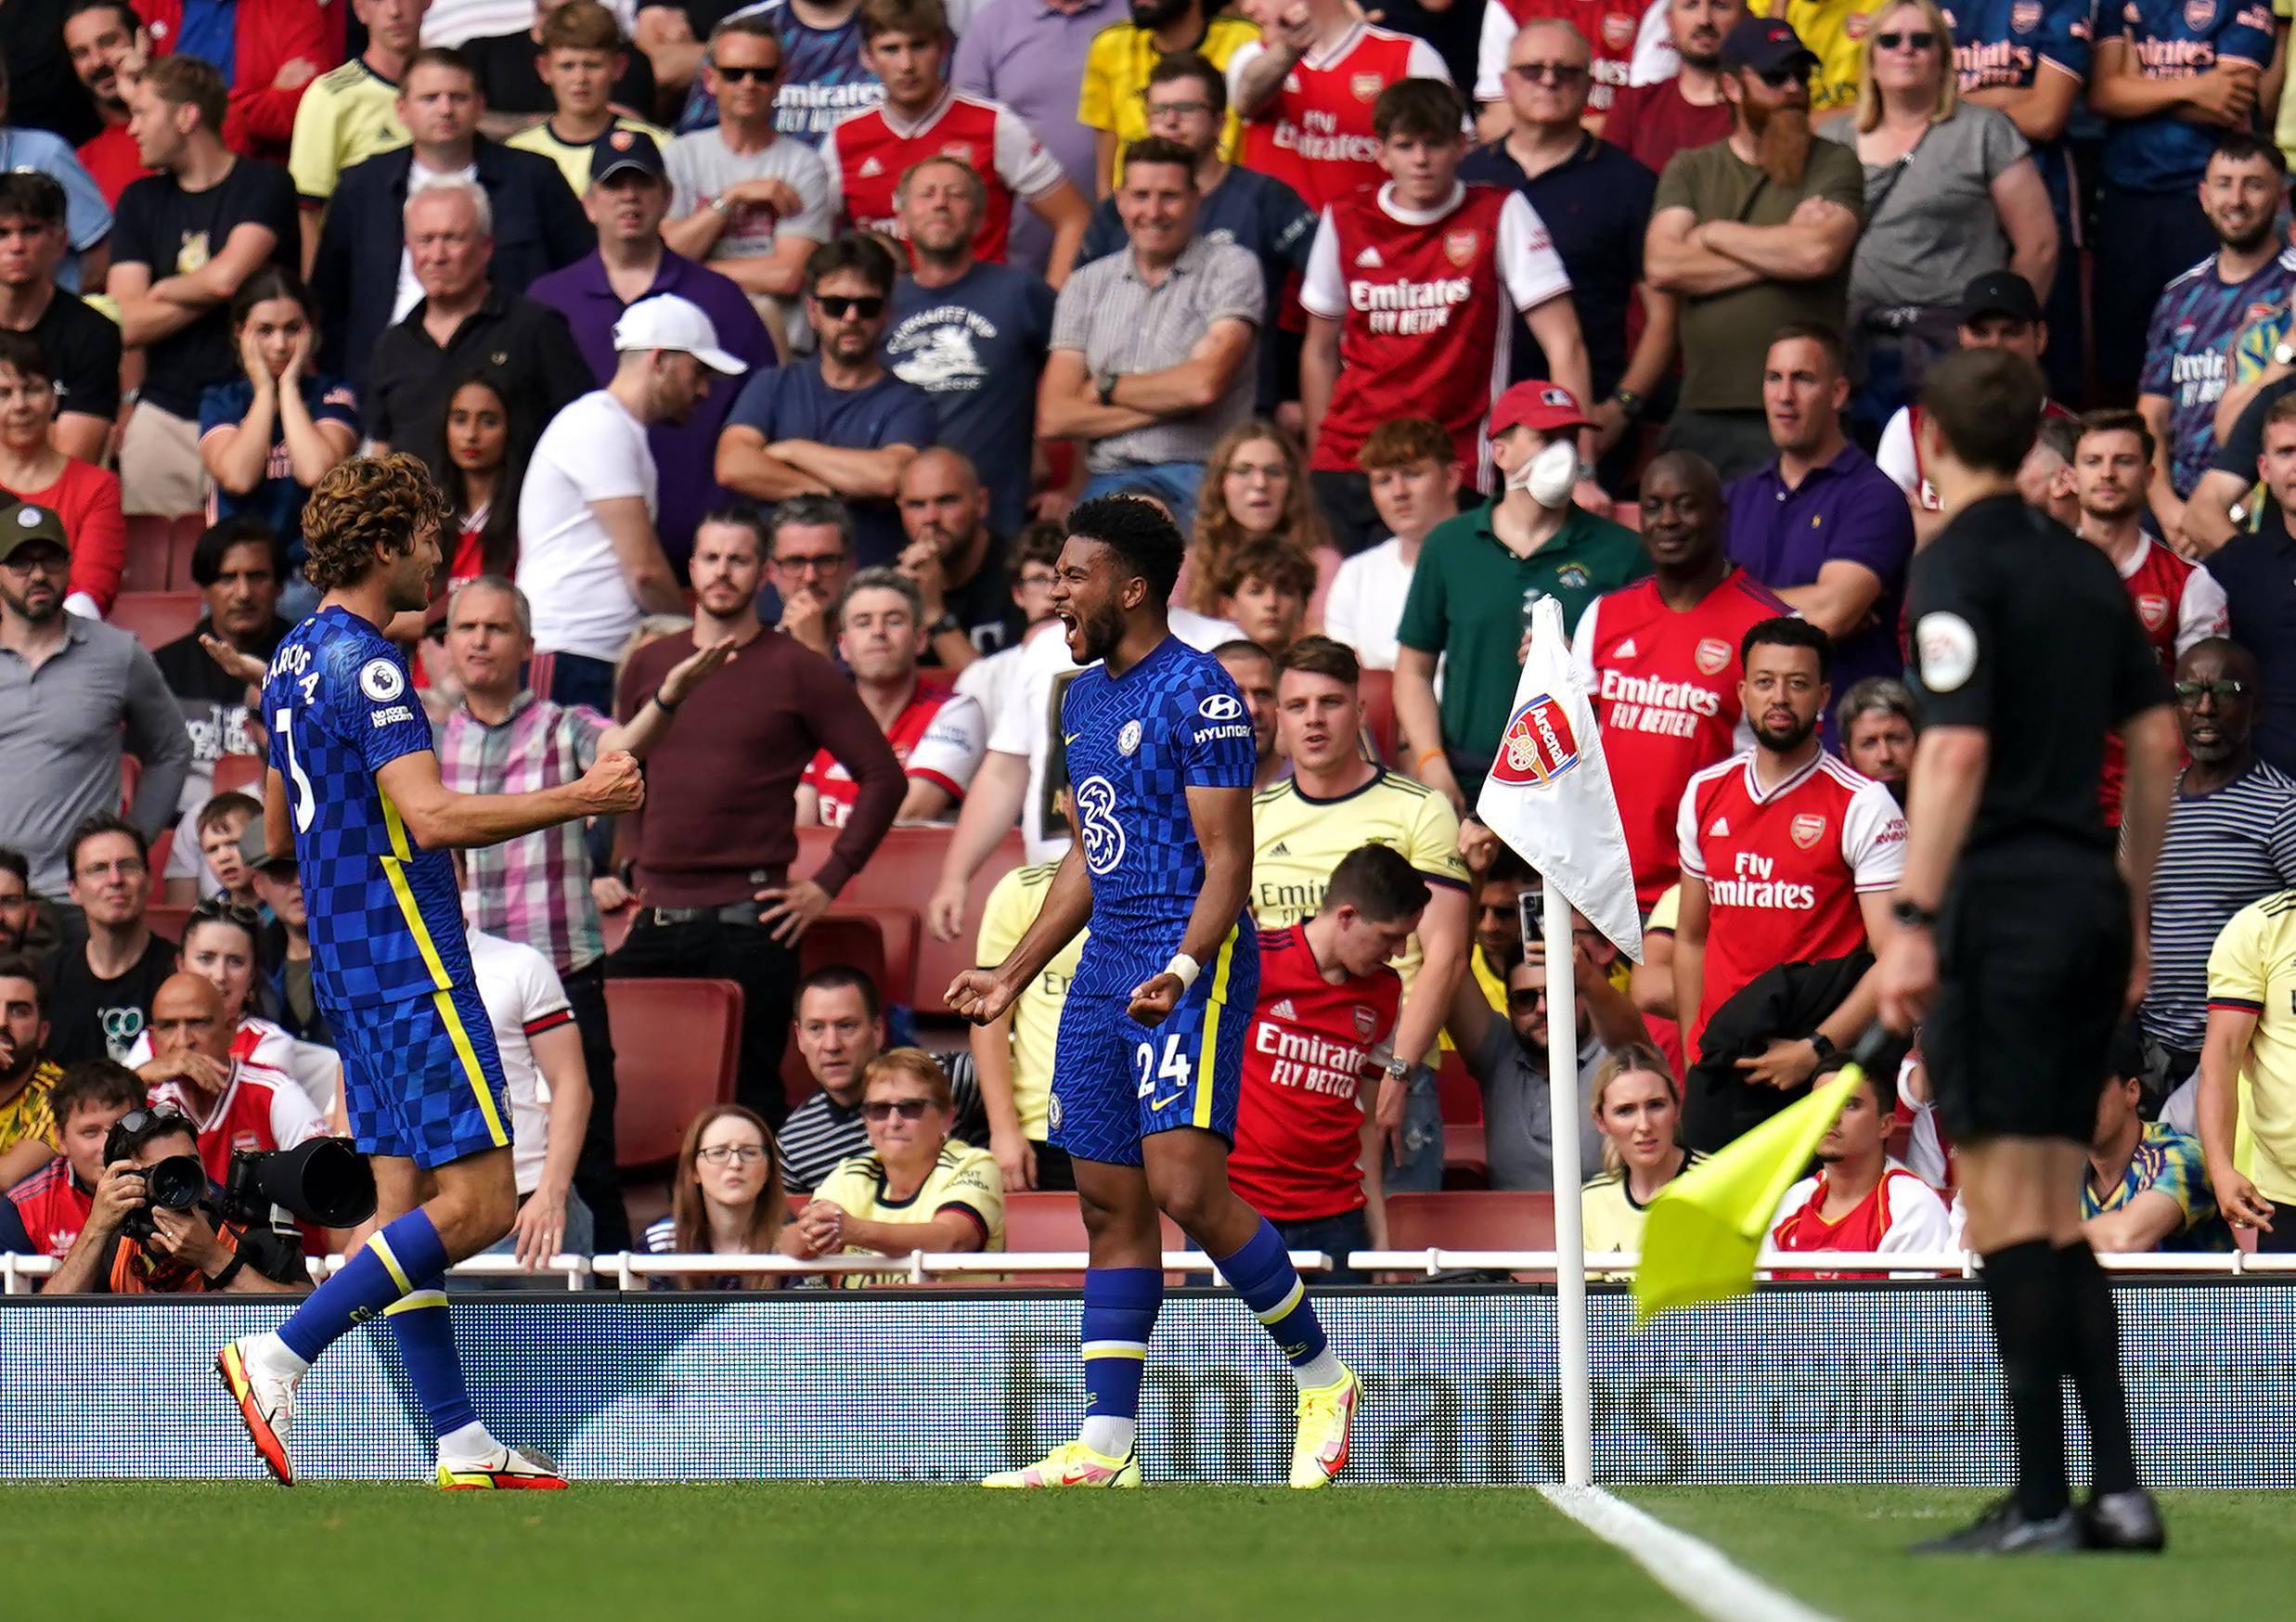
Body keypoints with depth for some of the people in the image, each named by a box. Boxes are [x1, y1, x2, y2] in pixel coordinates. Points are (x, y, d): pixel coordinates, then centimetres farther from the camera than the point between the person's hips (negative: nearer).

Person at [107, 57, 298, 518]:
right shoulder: (140, 201, 13)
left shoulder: (263, 185, 0)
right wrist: (210, 291, -5)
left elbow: (227, 276, -15)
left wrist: (162, 292, 3)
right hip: (164, 419, 4)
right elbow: (128, 324, 3)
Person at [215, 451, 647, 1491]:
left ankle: (463, 1447, 7)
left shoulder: (294, 662, 15)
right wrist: (581, 798, -19)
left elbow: (279, 829, 25)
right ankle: (279, 1356, -15)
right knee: (479, 1199, -11)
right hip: (410, 968, -10)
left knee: (408, 1200, 7)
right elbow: (432, 818, -24)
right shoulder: (365, 666, -15)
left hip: (351, 968, 10)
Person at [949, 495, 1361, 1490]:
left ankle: (1322, 1378, -4)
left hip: (1192, 962, -9)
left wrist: (1181, 970, -26)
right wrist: (1014, 975, 25)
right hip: (1105, 963, 9)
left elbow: (1227, 858, -13)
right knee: (1112, 1206, 6)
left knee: (1186, 1187, -19)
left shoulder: (1198, 692, -10)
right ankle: (1105, 1449, 5)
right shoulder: (1083, 699, 17)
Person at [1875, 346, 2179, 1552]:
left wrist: (1910, 921, -18)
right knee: (2054, 1217, 12)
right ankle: (2118, 1494, 6)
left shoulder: (1960, 568, -9)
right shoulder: (2086, 569, 14)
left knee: (2008, 1210, -5)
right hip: (2091, 902, 7)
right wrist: (2132, 909, 24)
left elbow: (1956, 752, -18)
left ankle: (2039, 1504, -7)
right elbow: (2154, 741, 16)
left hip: (2005, 904, -7)